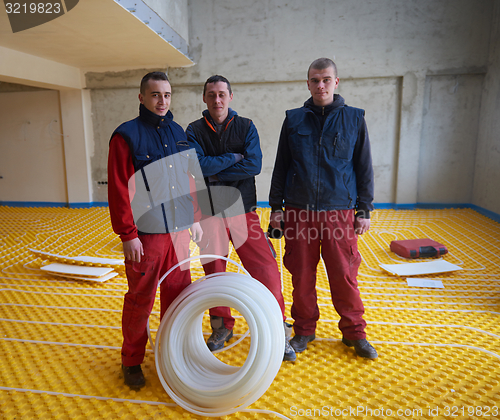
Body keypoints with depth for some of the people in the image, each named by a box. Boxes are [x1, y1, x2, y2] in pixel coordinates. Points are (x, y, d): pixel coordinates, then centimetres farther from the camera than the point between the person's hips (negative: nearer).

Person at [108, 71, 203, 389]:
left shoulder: (178, 133, 11)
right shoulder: (126, 136, -6)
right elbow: (119, 190, -10)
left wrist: (195, 217, 12)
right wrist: (128, 235, -12)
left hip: (179, 230, 5)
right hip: (146, 235, -5)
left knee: (178, 294, 13)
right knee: (140, 300, 7)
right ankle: (131, 361, 27)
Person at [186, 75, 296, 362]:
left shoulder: (246, 127, 5)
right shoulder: (195, 131, 6)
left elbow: (254, 165, -11)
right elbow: (198, 165, -12)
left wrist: (214, 172, -10)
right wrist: (233, 157, -9)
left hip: (242, 210, 0)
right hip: (209, 212, 1)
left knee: (268, 271, -5)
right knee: (214, 274, 10)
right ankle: (222, 327, 32)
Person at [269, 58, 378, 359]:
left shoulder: (354, 119, 5)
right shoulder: (294, 120, 8)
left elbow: (365, 168, 7)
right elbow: (281, 166, 11)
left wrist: (365, 210, 3)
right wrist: (276, 207, 7)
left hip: (339, 212, -1)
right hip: (299, 211, 1)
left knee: (344, 276, 3)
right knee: (302, 275, 8)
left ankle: (354, 333, 24)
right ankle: (304, 331, 26)